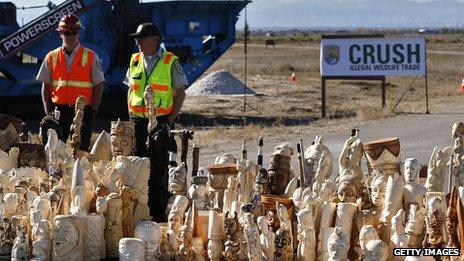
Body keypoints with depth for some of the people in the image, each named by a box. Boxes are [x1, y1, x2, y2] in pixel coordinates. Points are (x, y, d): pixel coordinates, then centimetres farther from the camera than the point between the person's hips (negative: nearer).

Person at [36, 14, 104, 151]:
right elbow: (45, 86, 10)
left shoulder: (91, 57, 2)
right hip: (59, 111, 2)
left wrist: (93, 111, -6)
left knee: (82, 150, 0)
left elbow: (99, 86, 1)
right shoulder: (51, 57, 8)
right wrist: (48, 111, 1)